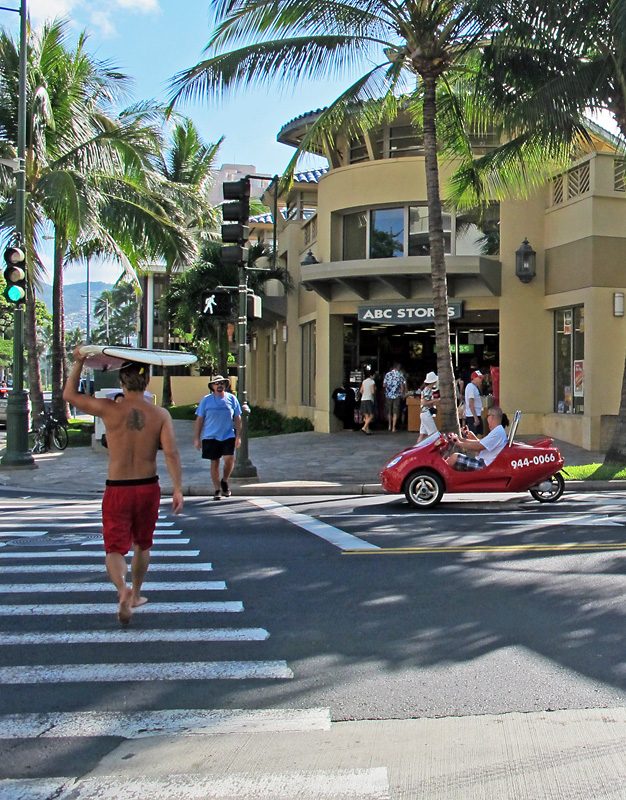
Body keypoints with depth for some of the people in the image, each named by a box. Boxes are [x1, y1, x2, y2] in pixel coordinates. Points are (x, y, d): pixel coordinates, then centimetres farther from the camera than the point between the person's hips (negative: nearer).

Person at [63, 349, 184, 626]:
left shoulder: (109, 410, -11)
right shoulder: (160, 415, -8)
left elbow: (69, 394, 2)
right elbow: (171, 452, -16)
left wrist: (79, 362, 9)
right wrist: (177, 489, -11)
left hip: (117, 489, -2)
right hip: (148, 488, 2)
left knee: (115, 548, 2)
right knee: (142, 545, 23)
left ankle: (122, 588, -26)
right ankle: (136, 594, 38)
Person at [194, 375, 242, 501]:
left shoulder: (232, 399, 6)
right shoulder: (206, 400, 4)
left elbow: (237, 418, 9)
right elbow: (199, 420, 6)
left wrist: (238, 436, 2)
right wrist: (197, 438, 1)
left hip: (228, 436, 0)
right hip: (211, 437, 0)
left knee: (229, 459, -15)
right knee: (214, 463, 5)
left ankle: (224, 481, 13)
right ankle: (217, 490, 17)